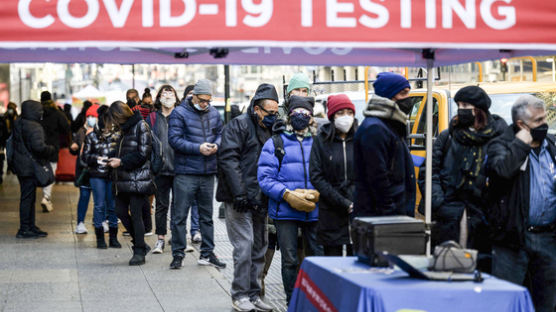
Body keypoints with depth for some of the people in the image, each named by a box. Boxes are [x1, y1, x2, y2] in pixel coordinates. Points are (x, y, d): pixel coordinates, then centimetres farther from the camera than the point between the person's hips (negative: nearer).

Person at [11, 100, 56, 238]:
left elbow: (13, 142, 17)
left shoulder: (18, 124, 8)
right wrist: (52, 150, -11)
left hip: (20, 165, 9)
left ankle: (31, 226, 24)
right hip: (30, 167, -9)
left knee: (29, 197, 16)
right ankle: (24, 229, 2)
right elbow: (38, 146, -28)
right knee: (27, 197, -3)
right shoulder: (34, 127, -19)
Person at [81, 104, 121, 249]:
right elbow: (85, 156, 3)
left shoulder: (116, 135, 5)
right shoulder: (91, 137, 3)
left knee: (113, 206, 4)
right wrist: (96, 159, -14)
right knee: (99, 206, -1)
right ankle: (100, 238, 7)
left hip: (113, 175, 1)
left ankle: (113, 238, 14)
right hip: (97, 176, -1)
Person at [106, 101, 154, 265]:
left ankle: (139, 252, 5)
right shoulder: (124, 128, 15)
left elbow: (143, 154, -13)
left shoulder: (141, 126, -9)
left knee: (136, 214, -4)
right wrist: (114, 160, 7)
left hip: (138, 179, -8)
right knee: (121, 212, 7)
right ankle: (140, 244, 22)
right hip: (124, 178, 8)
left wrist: (121, 162, -14)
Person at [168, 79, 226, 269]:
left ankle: (207, 254, 21)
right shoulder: (179, 113, -6)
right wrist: (198, 148, -19)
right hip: (185, 173, -5)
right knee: (179, 215, -2)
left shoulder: (214, 113, 9)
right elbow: (174, 139, -13)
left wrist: (216, 145, -6)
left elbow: (221, 134, 17)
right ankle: (178, 254, 7)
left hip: (208, 172, 5)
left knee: (207, 215, 12)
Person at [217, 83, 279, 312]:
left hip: (260, 200, 8)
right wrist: (239, 194, -21)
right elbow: (228, 159, -16)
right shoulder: (238, 126, -7)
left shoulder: (269, 131, 18)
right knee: (244, 246, -11)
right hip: (240, 200, -8)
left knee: (259, 247, 9)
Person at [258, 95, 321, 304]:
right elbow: (265, 177, -3)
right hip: (285, 212, -1)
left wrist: (317, 193, -12)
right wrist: (289, 196, -15)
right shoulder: (275, 143, 5)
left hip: (315, 211, 2)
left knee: (319, 257, 2)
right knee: (289, 260, 4)